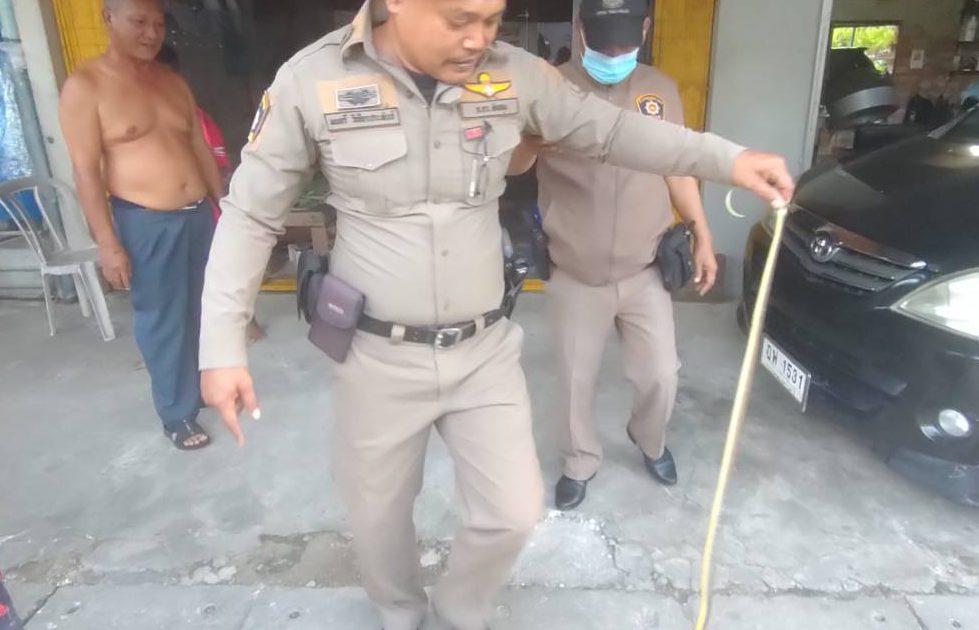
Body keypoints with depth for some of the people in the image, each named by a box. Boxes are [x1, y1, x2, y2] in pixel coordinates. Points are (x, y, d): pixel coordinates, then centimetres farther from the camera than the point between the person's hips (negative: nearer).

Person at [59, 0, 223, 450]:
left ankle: (207, 382, 35)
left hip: (197, 215, 6)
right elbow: (85, 170, -11)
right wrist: (108, 243, -16)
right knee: (163, 321, 3)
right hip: (145, 224, -5)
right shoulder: (85, 86, -8)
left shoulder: (173, 82, 10)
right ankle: (176, 413, 17)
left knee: (203, 310, 15)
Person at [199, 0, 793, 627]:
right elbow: (250, 216, -5)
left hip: (485, 349, 2)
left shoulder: (515, 73, -6)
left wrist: (728, 159, -5)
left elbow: (612, 129, 4)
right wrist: (223, 345, -7)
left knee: (514, 512, 8)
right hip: (379, 356, -1)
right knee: (379, 513, 18)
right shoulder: (311, 80, -12)